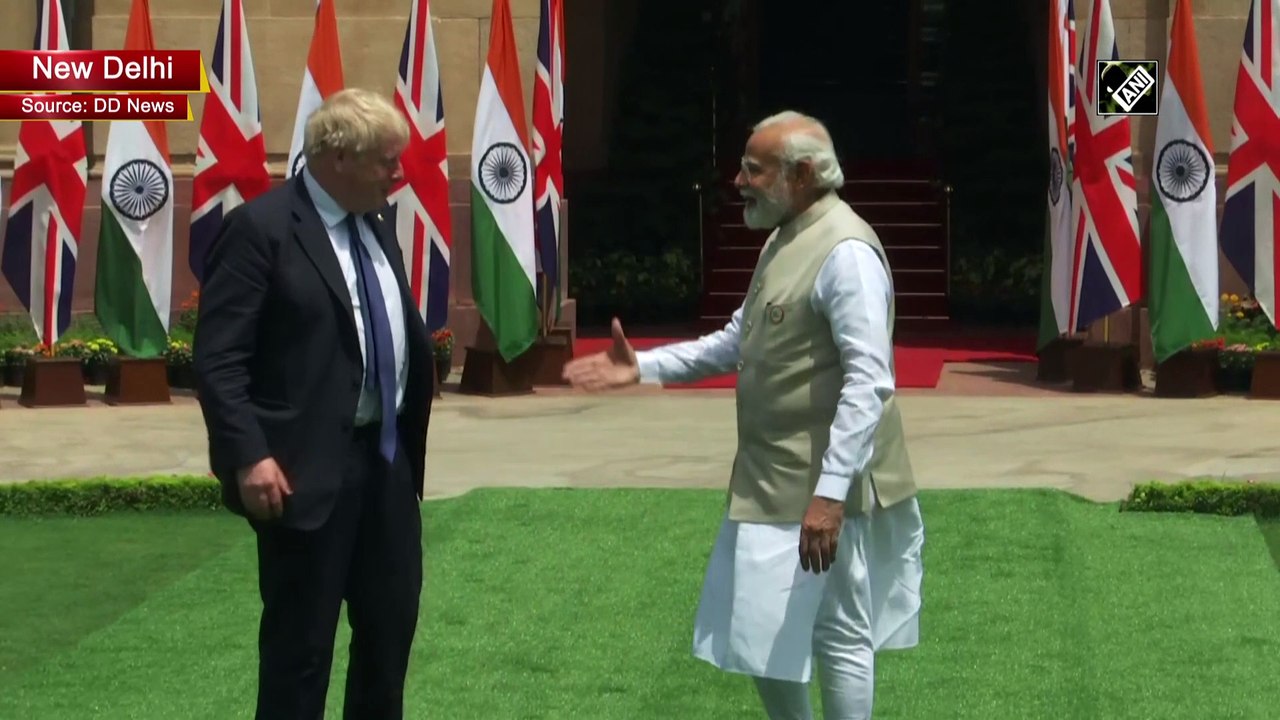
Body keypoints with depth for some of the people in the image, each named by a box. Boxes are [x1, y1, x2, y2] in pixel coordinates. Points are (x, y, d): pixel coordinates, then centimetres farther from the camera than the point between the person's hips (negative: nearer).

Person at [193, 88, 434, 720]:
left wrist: (408, 436, 10)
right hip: (307, 468, -8)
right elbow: (217, 357, -17)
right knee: (301, 638, 1)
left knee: (392, 622, 16)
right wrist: (249, 456, -25)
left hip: (387, 457, 8)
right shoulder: (261, 227, -13)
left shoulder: (376, 222, 11)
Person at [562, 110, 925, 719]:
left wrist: (830, 491, -29)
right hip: (770, 482, 10)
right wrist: (644, 367, 10)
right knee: (762, 629, 16)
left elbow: (869, 384, -25)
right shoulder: (782, 240, 12)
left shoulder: (846, 252, -19)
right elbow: (737, 342, 20)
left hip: (822, 489, -10)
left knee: (838, 635, 1)